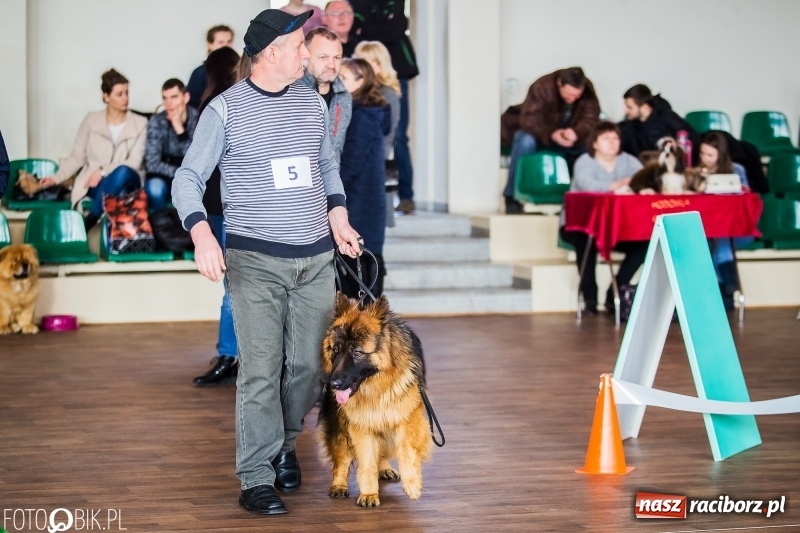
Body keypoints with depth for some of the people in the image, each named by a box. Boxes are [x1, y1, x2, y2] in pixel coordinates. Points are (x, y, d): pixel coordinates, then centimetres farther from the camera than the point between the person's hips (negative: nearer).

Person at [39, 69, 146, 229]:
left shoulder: (140, 123, 5)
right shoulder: (91, 120, 9)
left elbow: (135, 162, -5)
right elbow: (77, 157, 10)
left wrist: (103, 171, -16)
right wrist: (56, 178, -4)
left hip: (126, 182, 1)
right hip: (95, 184, 0)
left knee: (123, 172, -39)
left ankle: (88, 223, -33)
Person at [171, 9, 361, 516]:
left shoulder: (312, 101, 10)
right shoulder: (225, 110, -5)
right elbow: (188, 179, -4)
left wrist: (338, 219, 8)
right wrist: (202, 235, -20)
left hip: (316, 258, 5)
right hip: (255, 260, -4)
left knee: (308, 365, 6)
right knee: (261, 370, -7)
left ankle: (284, 445, 29)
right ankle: (256, 479, -1)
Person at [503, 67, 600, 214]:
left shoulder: (588, 91, -13)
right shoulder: (542, 87, -24)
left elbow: (590, 120, -20)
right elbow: (529, 119, -30)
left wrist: (576, 132, -44)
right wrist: (551, 134, -48)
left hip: (571, 140, 3)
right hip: (540, 136, -3)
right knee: (525, 140, -37)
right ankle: (512, 197, -27)